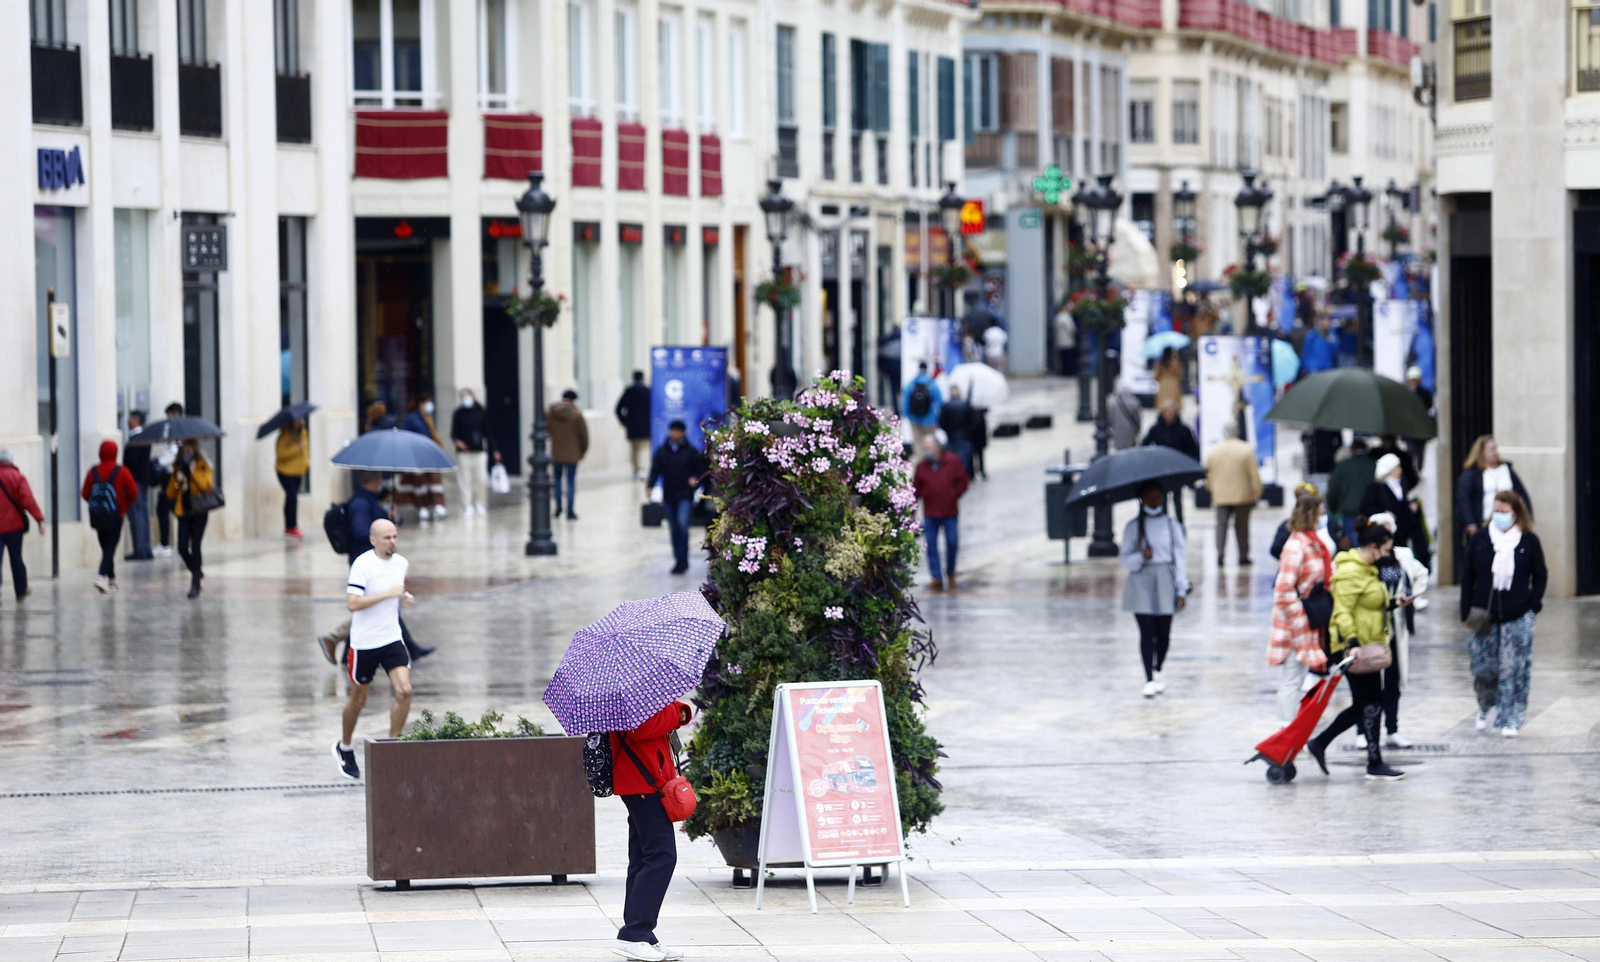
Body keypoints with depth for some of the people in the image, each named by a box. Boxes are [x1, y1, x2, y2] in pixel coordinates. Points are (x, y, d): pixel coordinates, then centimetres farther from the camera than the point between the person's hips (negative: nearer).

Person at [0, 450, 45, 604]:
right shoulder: (17, 477, -4)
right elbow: (28, 500, -14)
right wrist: (39, 519, -18)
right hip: (13, 525, 0)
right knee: (16, 558, 14)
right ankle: (21, 590, 25)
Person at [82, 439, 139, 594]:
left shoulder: (93, 472, -2)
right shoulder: (122, 472, -8)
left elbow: (85, 494, -3)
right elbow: (133, 492, -10)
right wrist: (125, 506, 7)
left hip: (97, 516, 3)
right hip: (115, 517, -3)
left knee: (105, 547, 14)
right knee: (111, 547, -2)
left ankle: (111, 579, 19)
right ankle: (102, 577, -20)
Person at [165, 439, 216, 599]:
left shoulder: (202, 466, 2)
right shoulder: (178, 467, 13)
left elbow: (207, 485, -15)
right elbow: (170, 494, 10)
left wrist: (194, 472, -17)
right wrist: (176, 481, -8)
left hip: (199, 512, -4)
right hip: (183, 512, 4)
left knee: (195, 546, -12)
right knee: (182, 549, -4)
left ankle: (195, 585, -7)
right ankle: (197, 573, 23)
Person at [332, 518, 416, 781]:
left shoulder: (402, 563, 5)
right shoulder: (363, 564, -16)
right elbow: (352, 604, -25)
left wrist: (403, 598, 2)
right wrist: (387, 594, -27)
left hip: (392, 639, 5)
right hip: (364, 643, -5)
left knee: (404, 691, -13)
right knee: (358, 700, 9)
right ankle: (345, 747, 33)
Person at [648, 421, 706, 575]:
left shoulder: (691, 451, 0)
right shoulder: (662, 451, 6)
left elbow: (701, 469, 5)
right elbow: (655, 470, 5)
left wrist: (696, 479, -15)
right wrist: (650, 485, -10)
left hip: (685, 496, -4)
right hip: (669, 497, 4)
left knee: (682, 524, -19)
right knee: (674, 529, 10)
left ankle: (682, 560, -15)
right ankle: (679, 560, 20)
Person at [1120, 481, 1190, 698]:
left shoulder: (1172, 526, 4)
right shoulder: (1133, 527, 3)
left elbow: (1179, 558, 3)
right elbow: (1125, 559, 4)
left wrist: (1181, 589, -2)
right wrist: (1141, 556, -17)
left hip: (1165, 582, 1)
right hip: (1141, 582, -1)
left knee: (1163, 633, 5)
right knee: (1147, 632, -8)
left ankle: (1158, 672, 29)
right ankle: (1149, 679, -6)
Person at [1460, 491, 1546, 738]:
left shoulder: (1529, 541, -1)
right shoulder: (1479, 538, 0)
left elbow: (1540, 576, 7)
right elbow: (1468, 576, 3)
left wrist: (1533, 606, -3)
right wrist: (1467, 612, -2)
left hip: (1518, 617, -1)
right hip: (1485, 614, 1)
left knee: (1514, 669, -2)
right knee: (1483, 667, 3)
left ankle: (1511, 719, 6)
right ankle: (1485, 707, 31)